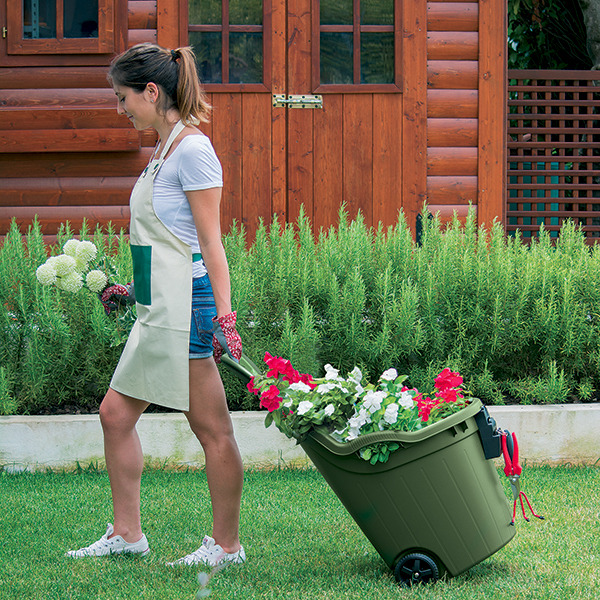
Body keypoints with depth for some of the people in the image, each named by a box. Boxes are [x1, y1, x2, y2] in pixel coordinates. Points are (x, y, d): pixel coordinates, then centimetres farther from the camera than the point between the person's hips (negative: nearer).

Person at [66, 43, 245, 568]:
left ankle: (227, 545, 8)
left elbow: (211, 241, -16)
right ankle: (127, 533, 20)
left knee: (212, 428, -1)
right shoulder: (165, 150, 14)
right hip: (158, 309, 10)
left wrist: (225, 314, -19)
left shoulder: (192, 149, -13)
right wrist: (139, 289, 23)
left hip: (184, 306, -10)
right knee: (116, 413, 12)